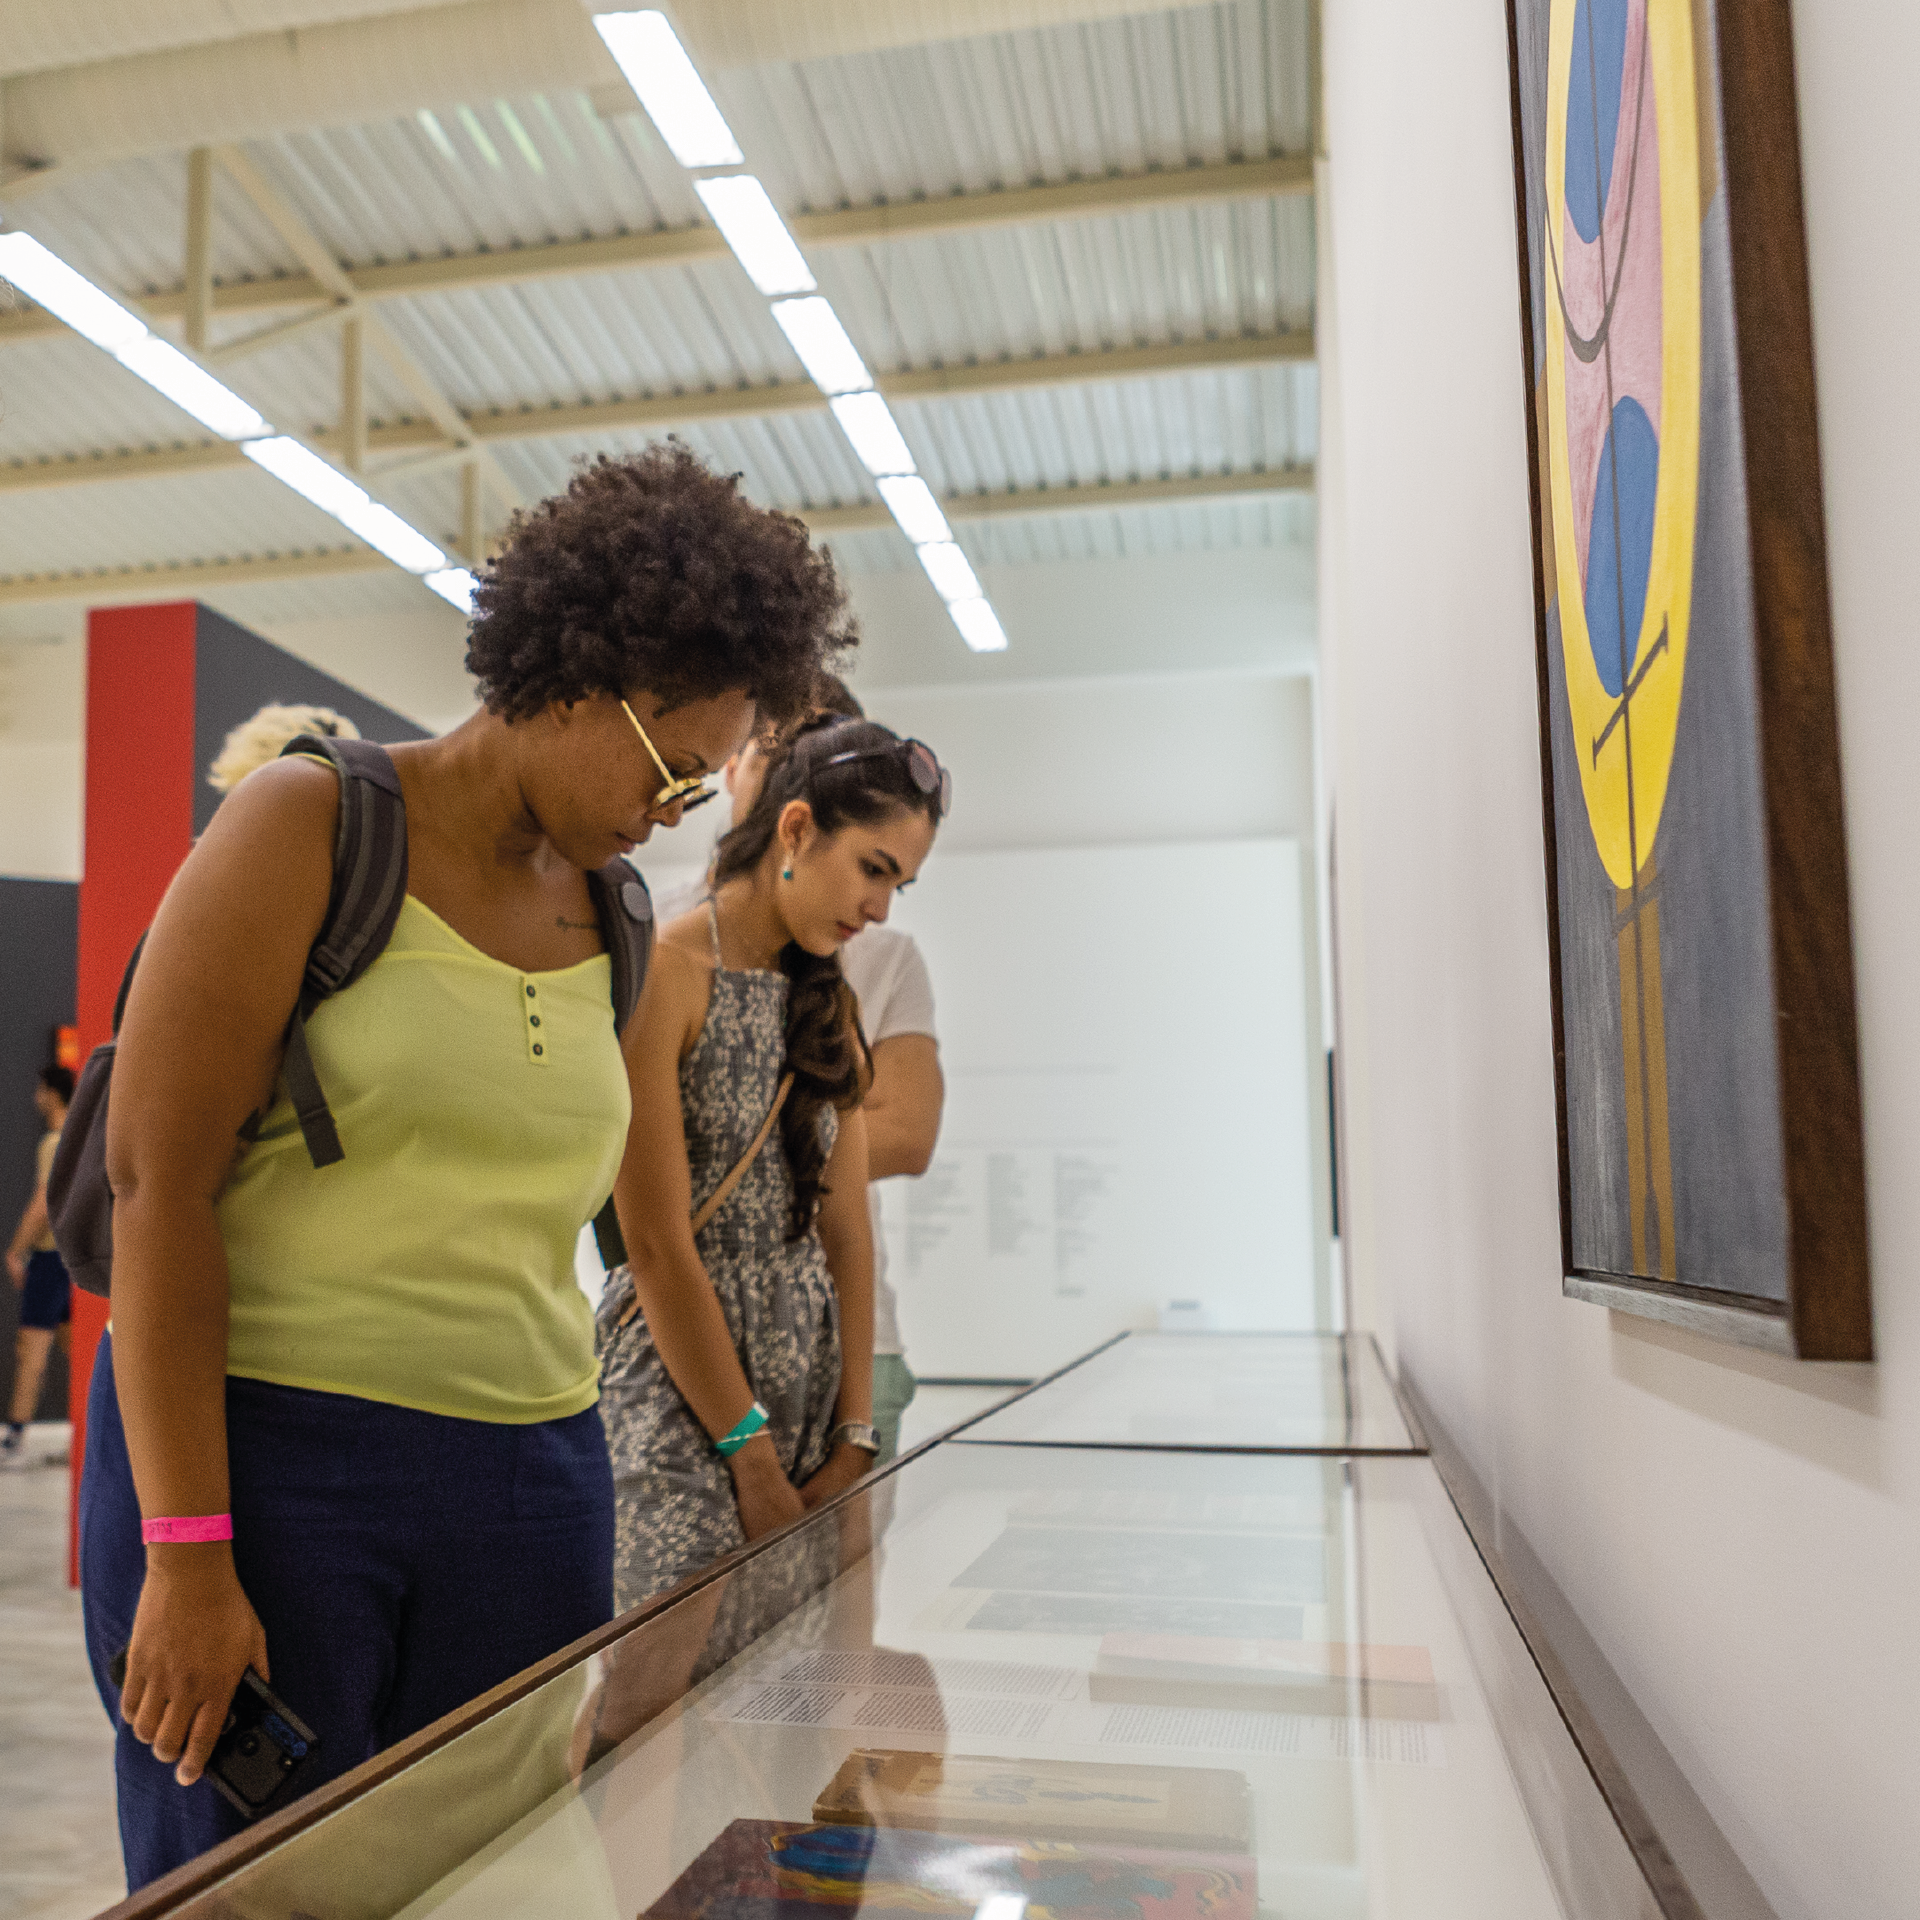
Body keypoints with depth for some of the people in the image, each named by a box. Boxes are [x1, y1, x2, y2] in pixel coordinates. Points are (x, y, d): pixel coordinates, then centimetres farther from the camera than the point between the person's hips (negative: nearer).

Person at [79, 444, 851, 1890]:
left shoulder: (606, 921, 10)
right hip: (265, 1449, -4)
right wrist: (187, 1554, -14)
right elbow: (156, 1179, -10)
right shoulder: (311, 825, -5)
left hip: (528, 1481, 5)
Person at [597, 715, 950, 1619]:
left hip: (808, 1373, 7)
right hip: (680, 1390, -6)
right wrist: (752, 1459, -11)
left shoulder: (828, 1001, 13)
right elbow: (658, 1247, -14)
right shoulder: (666, 972, -11)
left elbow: (847, 1231, 7)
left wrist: (853, 1441, 1)